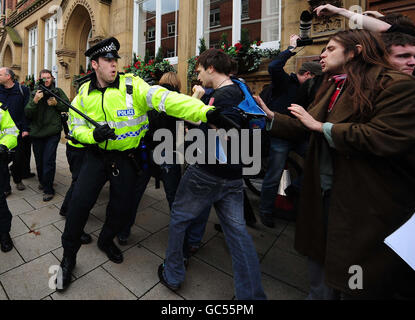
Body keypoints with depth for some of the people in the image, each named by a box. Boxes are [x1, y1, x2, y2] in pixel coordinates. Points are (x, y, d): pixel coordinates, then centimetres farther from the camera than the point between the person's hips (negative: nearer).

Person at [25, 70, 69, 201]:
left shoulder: (58, 91, 5)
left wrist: (56, 103, -11)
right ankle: (42, 181, 38)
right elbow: (27, 113, -3)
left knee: (48, 161, -7)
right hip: (36, 132, 3)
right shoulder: (34, 93, 6)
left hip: (52, 132, -3)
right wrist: (35, 100, -18)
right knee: (39, 161, 15)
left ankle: (48, 189, 4)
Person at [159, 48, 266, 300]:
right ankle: (252, 294, 23)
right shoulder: (239, 92, 13)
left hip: (208, 174, -8)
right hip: (233, 176, 8)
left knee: (178, 218, 14)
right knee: (238, 232, 13)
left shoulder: (222, 97, -16)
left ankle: (173, 277, 32)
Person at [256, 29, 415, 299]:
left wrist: (322, 126, -19)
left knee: (357, 286, 13)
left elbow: (387, 138, -27)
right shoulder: (332, 87, 13)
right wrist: (271, 117, -3)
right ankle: (318, 294, 46)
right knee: (320, 257, 23)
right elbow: (303, 128, 9)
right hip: (323, 190, 8)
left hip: (366, 200, -7)